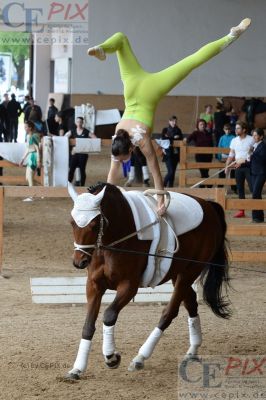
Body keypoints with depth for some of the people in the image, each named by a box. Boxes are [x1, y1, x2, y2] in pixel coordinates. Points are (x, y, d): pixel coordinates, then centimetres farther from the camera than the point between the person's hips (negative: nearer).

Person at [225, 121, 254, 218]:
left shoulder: (251, 140, -6)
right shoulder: (234, 141, 10)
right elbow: (231, 155, 13)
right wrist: (227, 166, 4)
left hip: (248, 166, -5)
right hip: (238, 167, 5)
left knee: (253, 188, -8)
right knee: (240, 189, 7)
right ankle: (241, 211, 12)